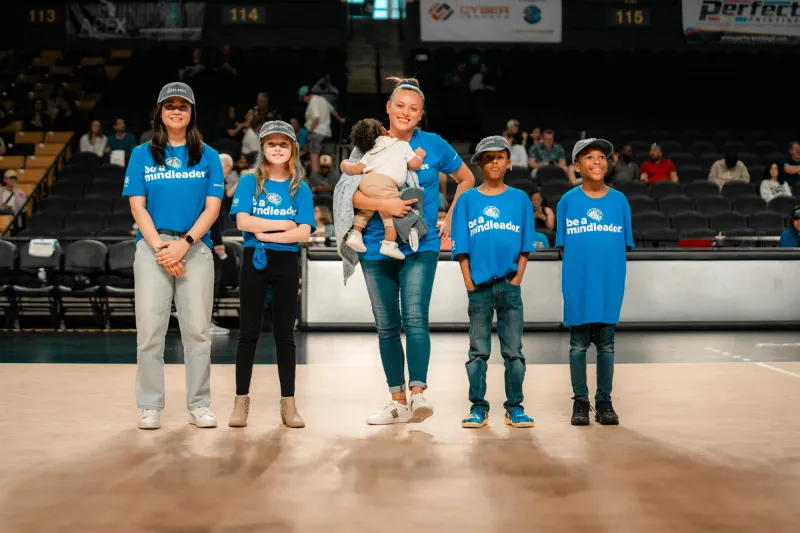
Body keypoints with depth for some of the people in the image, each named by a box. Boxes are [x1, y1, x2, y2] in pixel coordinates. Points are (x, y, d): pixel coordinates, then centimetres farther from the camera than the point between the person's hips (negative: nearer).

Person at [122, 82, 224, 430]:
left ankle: (199, 404, 10)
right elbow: (137, 206, 3)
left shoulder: (208, 156, 9)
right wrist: (160, 247, -10)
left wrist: (184, 243, -11)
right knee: (150, 330, 0)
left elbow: (212, 207, 2)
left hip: (196, 247, 0)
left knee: (197, 329, 1)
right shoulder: (142, 154, 10)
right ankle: (150, 406, 9)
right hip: (152, 247, 0)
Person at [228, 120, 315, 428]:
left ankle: (288, 404, 11)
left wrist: (266, 232, -11)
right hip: (254, 261, -1)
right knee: (248, 331, 2)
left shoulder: (300, 189, 6)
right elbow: (243, 221, -10)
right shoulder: (249, 182, 4)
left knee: (285, 333, 6)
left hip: (286, 264, 1)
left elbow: (304, 233, -6)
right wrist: (284, 224, -8)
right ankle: (241, 401, 9)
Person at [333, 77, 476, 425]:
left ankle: (418, 394, -17)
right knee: (386, 327, 7)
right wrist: (384, 204, -22)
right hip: (376, 249, 2)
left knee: (415, 319, -18)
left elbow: (466, 179, 15)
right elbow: (348, 192, -6)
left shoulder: (433, 145, 3)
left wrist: (450, 219, 7)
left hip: (420, 248, -2)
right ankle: (397, 402, 16)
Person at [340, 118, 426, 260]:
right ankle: (389, 244, -9)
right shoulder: (402, 145, 21)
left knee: (364, 210, 25)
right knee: (392, 213, -1)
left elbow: (357, 169, 20)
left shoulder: (369, 153, 30)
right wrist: (420, 155, 37)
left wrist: (345, 166, 40)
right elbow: (414, 164, 16)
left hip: (366, 180, 6)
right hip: (384, 183, -5)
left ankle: (354, 235, 21)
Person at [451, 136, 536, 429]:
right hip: (479, 286, 0)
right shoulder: (467, 199, 5)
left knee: (514, 350, 5)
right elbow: (461, 247, 2)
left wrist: (517, 279, -3)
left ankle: (515, 407, 12)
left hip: (509, 285, 1)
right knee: (478, 350, 5)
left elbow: (525, 247, 6)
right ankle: (478, 408, 12)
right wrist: (469, 283, -5)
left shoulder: (520, 199, 7)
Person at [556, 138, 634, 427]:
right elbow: (563, 245, 3)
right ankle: (580, 401, 16)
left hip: (609, 283, 1)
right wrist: (579, 269, -5)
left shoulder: (619, 200, 5)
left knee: (606, 344, 7)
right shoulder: (568, 200, 1)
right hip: (578, 283, -1)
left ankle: (604, 402, 17)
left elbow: (624, 244, 7)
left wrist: (611, 270, -2)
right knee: (578, 344, 6)